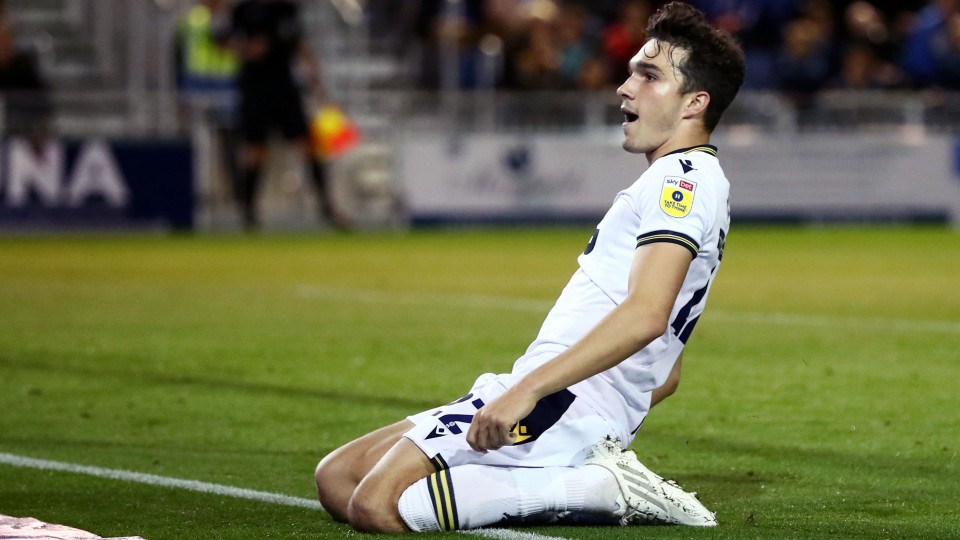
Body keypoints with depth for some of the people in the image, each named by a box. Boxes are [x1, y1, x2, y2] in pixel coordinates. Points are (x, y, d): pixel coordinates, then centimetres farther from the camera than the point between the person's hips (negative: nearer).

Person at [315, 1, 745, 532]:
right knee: (335, 479, 7)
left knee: (377, 505, -23)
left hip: (566, 402, -11)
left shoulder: (683, 177, -8)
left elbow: (645, 314, -25)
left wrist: (529, 389, -30)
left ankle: (605, 488, -13)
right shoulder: (677, 183, 25)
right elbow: (665, 375, 28)